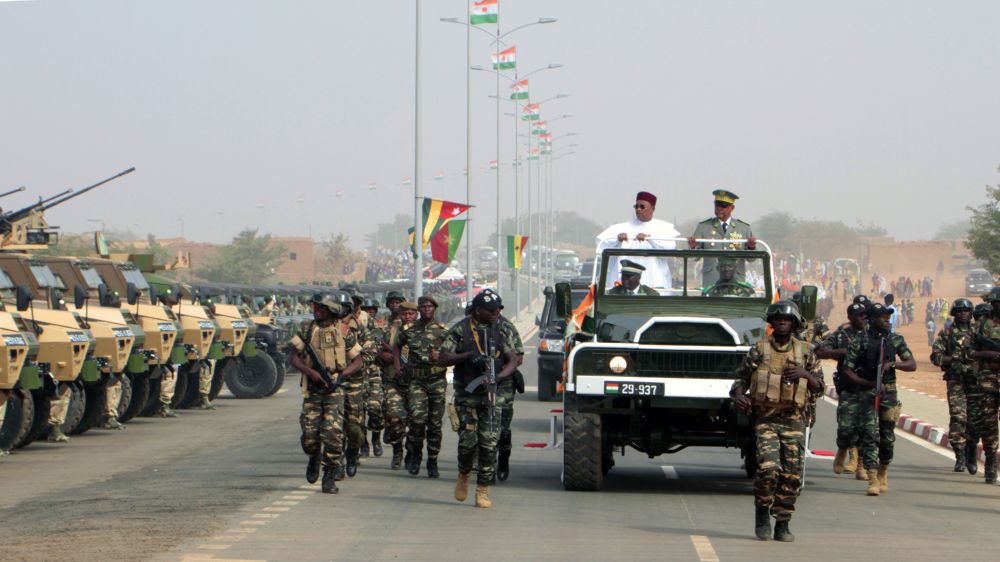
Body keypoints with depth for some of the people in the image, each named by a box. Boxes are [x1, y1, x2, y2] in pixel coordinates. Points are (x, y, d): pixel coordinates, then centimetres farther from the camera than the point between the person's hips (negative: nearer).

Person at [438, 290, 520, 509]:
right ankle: (463, 476, 21)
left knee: (489, 442, -6)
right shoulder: (460, 330, -1)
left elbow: (513, 360, 4)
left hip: (492, 394, 2)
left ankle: (483, 491, -1)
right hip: (467, 394, -2)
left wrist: (499, 376, -15)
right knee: (468, 439, -8)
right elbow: (442, 358, -6)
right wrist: (468, 355, -19)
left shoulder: (500, 331, 7)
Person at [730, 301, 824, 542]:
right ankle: (762, 512, 6)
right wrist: (738, 395, -12)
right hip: (765, 419, -2)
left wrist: (805, 374, -9)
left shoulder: (805, 352, 9)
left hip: (794, 420, 2)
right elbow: (741, 377, 10)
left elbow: (819, 387, 11)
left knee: (792, 475, -2)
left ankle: (782, 524, 9)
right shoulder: (759, 350, 5)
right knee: (768, 467, -18)